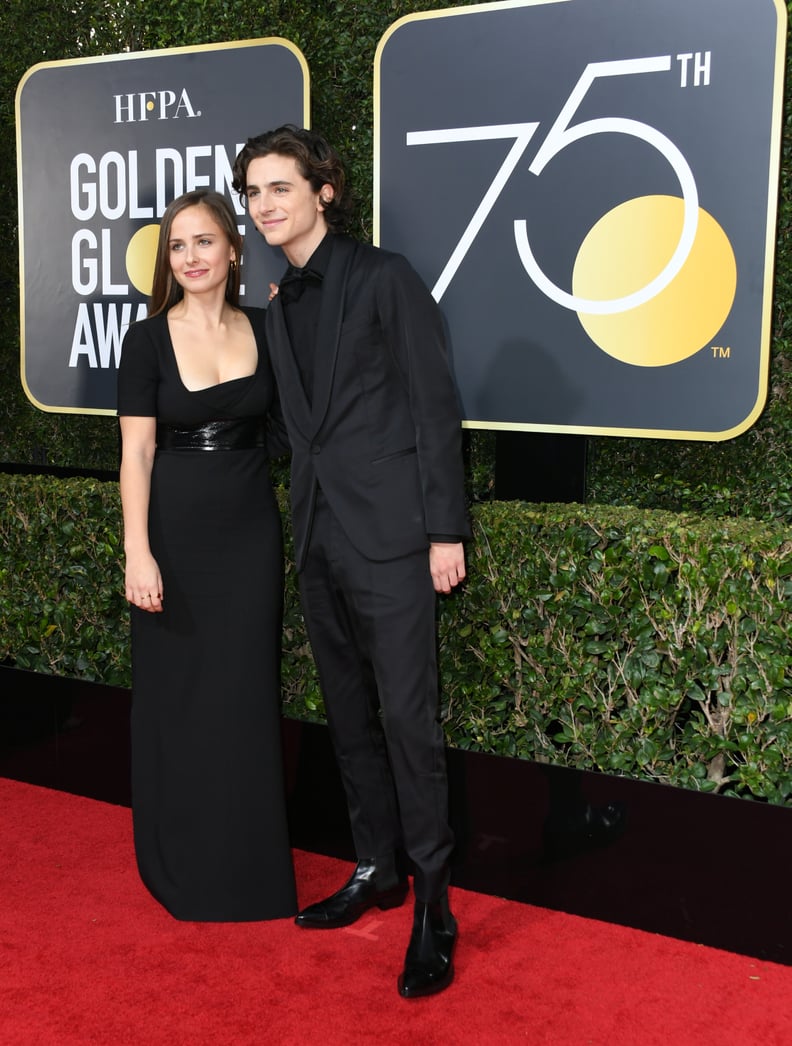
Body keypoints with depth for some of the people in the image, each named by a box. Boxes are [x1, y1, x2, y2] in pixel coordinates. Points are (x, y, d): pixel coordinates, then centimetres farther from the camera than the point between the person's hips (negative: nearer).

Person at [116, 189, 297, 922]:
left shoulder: (265, 329, 3)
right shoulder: (147, 340, -5)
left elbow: (281, 430, 9)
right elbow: (136, 453, -8)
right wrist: (137, 553, -15)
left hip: (250, 532, 2)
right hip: (176, 532, -2)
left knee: (246, 695, 8)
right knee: (175, 695, 7)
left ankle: (248, 862, 23)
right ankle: (180, 862, 24)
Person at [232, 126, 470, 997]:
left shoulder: (383, 277, -6)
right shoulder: (281, 305, 14)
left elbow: (435, 405, -9)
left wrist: (445, 530, -13)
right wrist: (304, 521, 13)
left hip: (387, 534, -7)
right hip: (319, 539, 7)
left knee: (407, 716, -5)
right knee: (349, 717, 14)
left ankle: (432, 907, 7)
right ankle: (377, 870, 28)